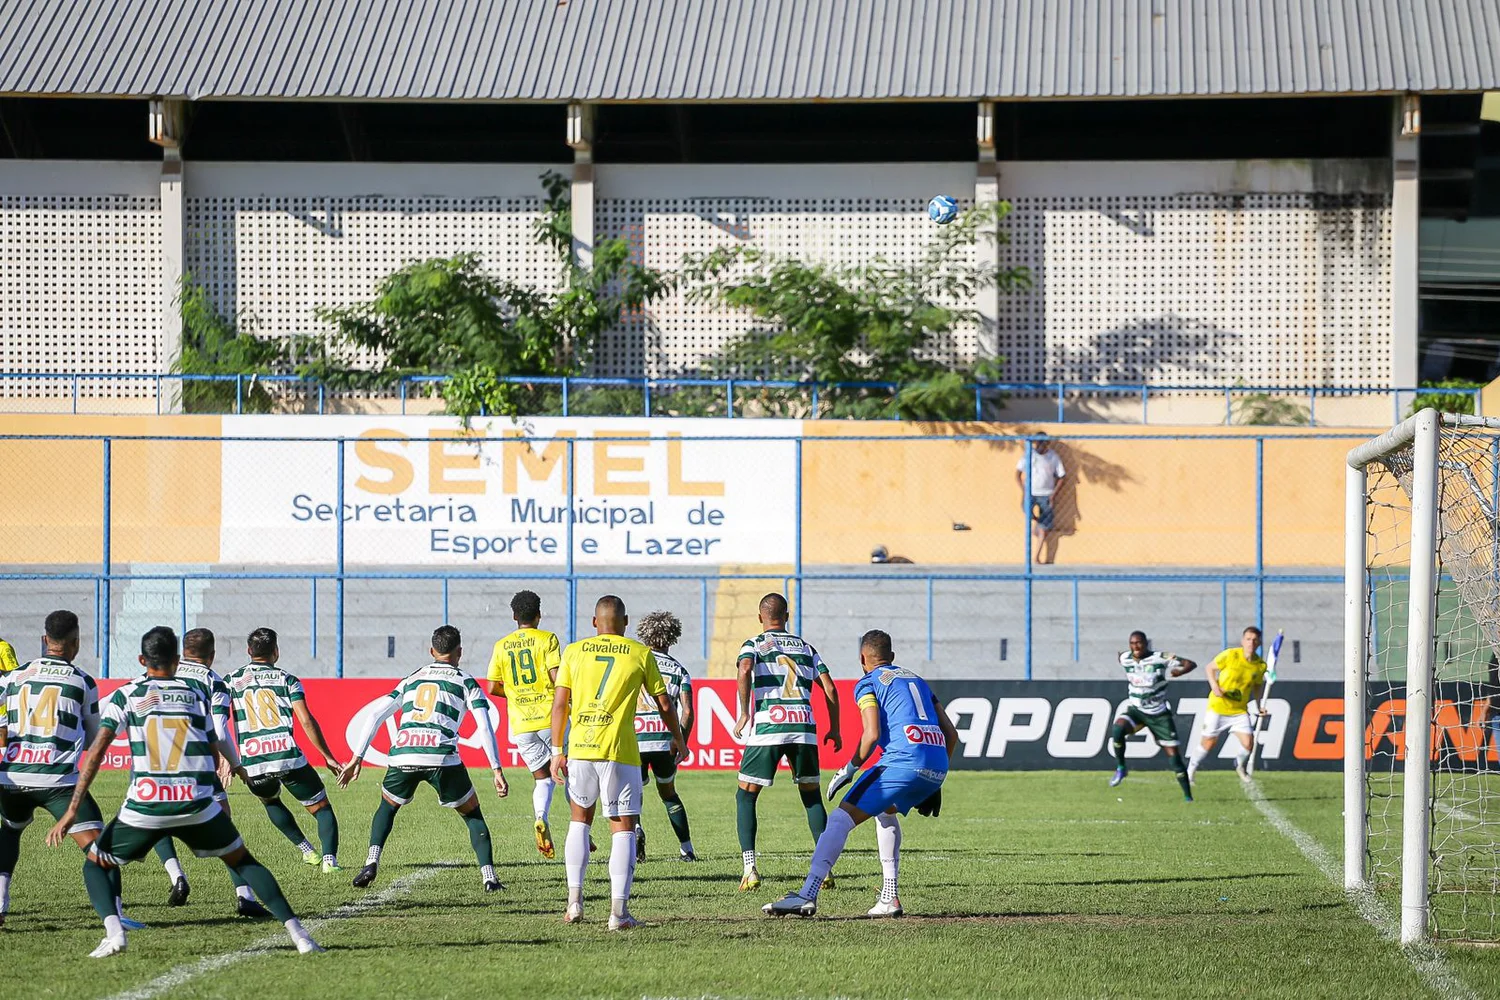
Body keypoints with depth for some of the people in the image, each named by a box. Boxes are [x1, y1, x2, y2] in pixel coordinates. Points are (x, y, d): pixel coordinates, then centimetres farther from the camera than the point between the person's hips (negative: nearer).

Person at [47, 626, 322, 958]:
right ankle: (295, 930, 7)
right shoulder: (197, 696, 14)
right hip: (196, 804, 2)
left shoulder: (125, 696, 8)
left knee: (96, 865, 20)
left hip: (144, 806, -1)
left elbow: (96, 752, -1)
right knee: (242, 860, 22)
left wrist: (72, 812, -3)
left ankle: (113, 931, -8)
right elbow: (214, 753, 16)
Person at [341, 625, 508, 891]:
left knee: (387, 807, 28)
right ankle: (488, 876, 3)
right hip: (442, 758, -2)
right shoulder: (466, 682, 16)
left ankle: (371, 862, 8)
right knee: (473, 814, 16)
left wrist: (356, 759, 21)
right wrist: (497, 771, 5)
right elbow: (485, 728, 5)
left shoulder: (411, 679, 26)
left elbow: (375, 716, 20)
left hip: (402, 756, 2)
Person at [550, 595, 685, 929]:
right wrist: (677, 738, 26)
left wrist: (557, 751, 8)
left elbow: (559, 704, 4)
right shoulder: (641, 654, 4)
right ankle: (619, 911, -6)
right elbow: (664, 704, 9)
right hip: (620, 751, -2)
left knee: (579, 820, 20)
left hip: (579, 748, 2)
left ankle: (574, 900, 11)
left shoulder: (574, 651, 8)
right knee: (623, 828, 2)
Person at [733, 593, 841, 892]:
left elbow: (745, 669, -13)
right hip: (804, 726, 3)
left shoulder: (754, 644, 10)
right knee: (812, 797, 17)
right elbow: (830, 690, 13)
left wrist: (744, 713, -10)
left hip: (767, 726, -3)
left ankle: (750, 869, -4)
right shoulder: (805, 647, 20)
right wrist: (834, 730, 22)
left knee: (746, 797, 9)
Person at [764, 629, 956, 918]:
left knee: (842, 818, -6)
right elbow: (951, 734, 25)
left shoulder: (868, 683, 8)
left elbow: (872, 734, -8)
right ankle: (890, 897, 23)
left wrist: (850, 769, 5)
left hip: (903, 760, -7)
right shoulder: (916, 680, 29)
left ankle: (808, 895, -20)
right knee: (886, 809, 32)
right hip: (937, 767, 7)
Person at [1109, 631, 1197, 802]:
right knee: (1118, 730, -30)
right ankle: (1121, 768, -9)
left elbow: (1191, 664, -13)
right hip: (1136, 710, 2)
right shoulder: (1125, 659, -2)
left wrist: (1179, 671, -30)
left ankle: (1188, 795, 8)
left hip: (1159, 714, -2)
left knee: (1173, 753, -3)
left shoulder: (1160, 658, -14)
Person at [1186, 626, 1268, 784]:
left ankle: (1240, 766, 22)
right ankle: (1191, 770, 25)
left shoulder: (1260, 665, -4)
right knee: (1209, 742, 2)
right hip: (1218, 706, -3)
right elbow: (1210, 668, -3)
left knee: (1248, 742, -10)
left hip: (1240, 710, 3)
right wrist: (1214, 687, -18)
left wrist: (1259, 705, 2)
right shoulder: (1230, 655, -15)